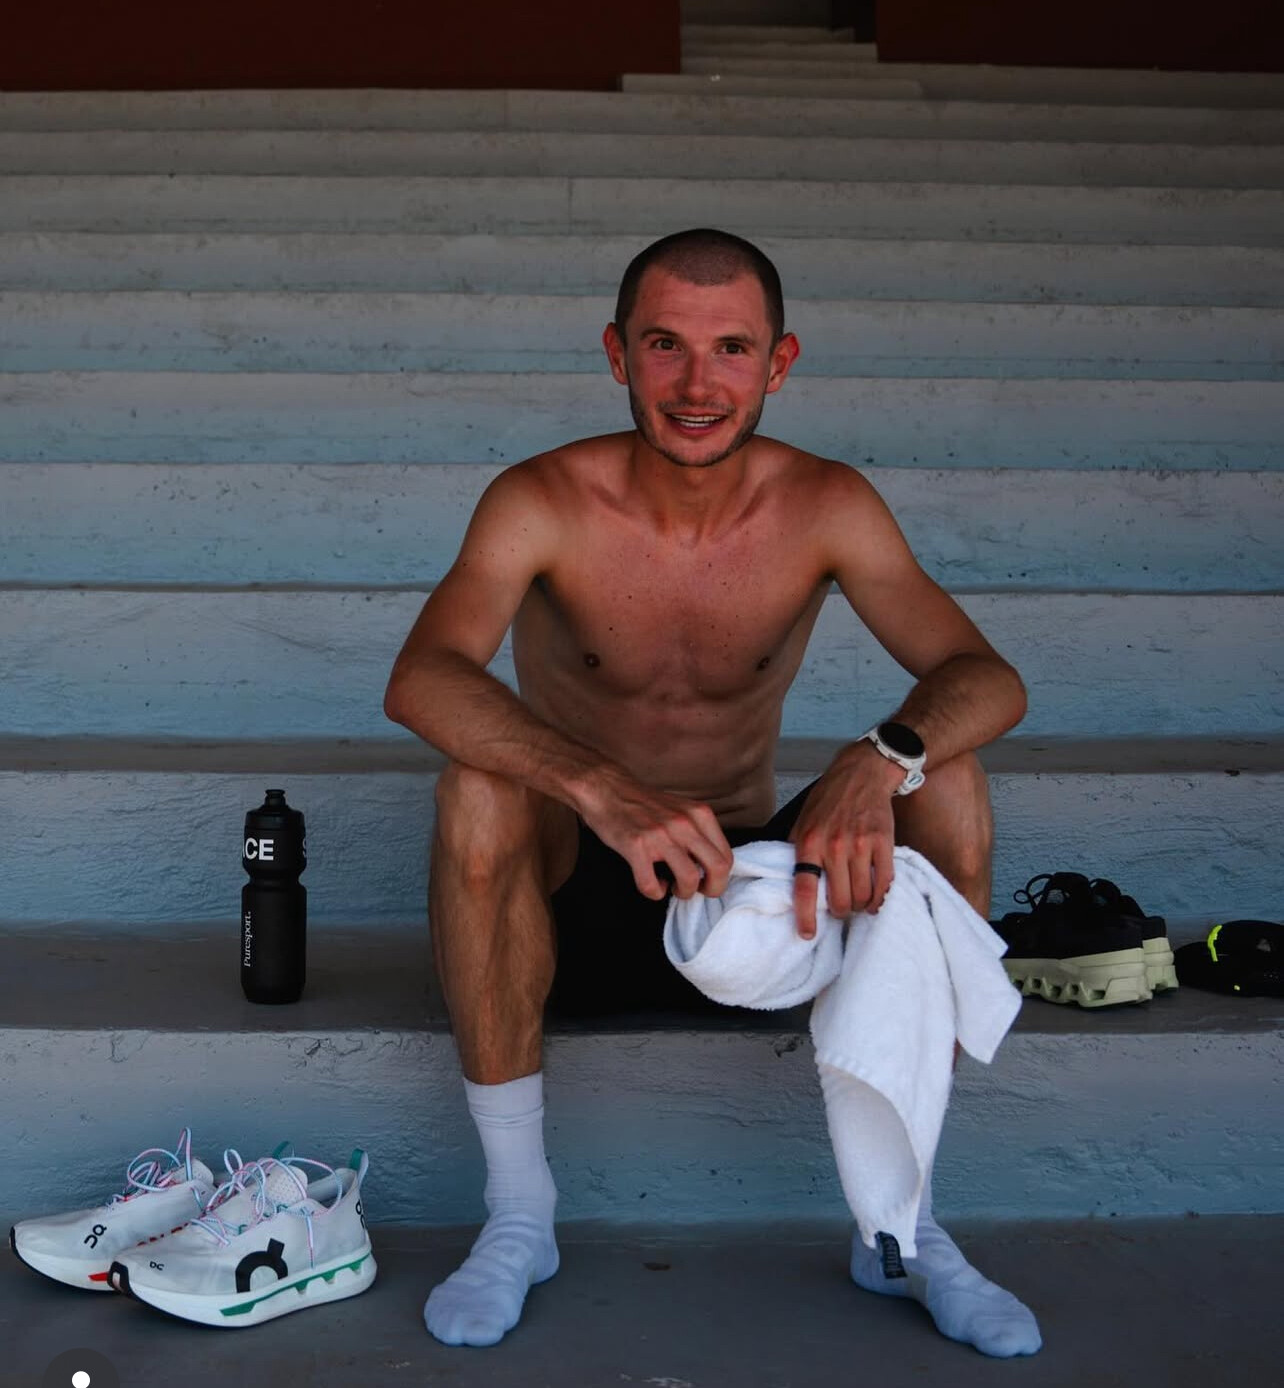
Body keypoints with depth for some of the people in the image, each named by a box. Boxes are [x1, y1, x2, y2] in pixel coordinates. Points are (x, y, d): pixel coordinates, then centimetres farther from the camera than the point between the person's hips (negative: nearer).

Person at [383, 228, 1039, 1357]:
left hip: (758, 885, 2)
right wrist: (603, 790, -50)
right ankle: (518, 1218, -18)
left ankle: (900, 1219, -11)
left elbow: (987, 679, -19)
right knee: (478, 788, -32)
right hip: (580, 904, -2)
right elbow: (422, 680, -32)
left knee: (947, 783, -22)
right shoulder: (545, 504, -15)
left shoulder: (827, 507, -8)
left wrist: (880, 760, -42)